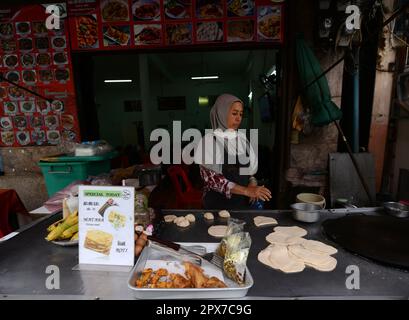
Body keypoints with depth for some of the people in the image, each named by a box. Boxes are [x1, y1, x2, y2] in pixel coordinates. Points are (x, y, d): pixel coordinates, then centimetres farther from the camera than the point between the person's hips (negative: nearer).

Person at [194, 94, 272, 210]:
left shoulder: (242, 138, 4)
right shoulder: (209, 140, -11)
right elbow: (211, 178, -18)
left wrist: (252, 183, -8)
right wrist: (246, 191, -24)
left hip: (243, 203, 4)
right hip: (217, 204, -4)